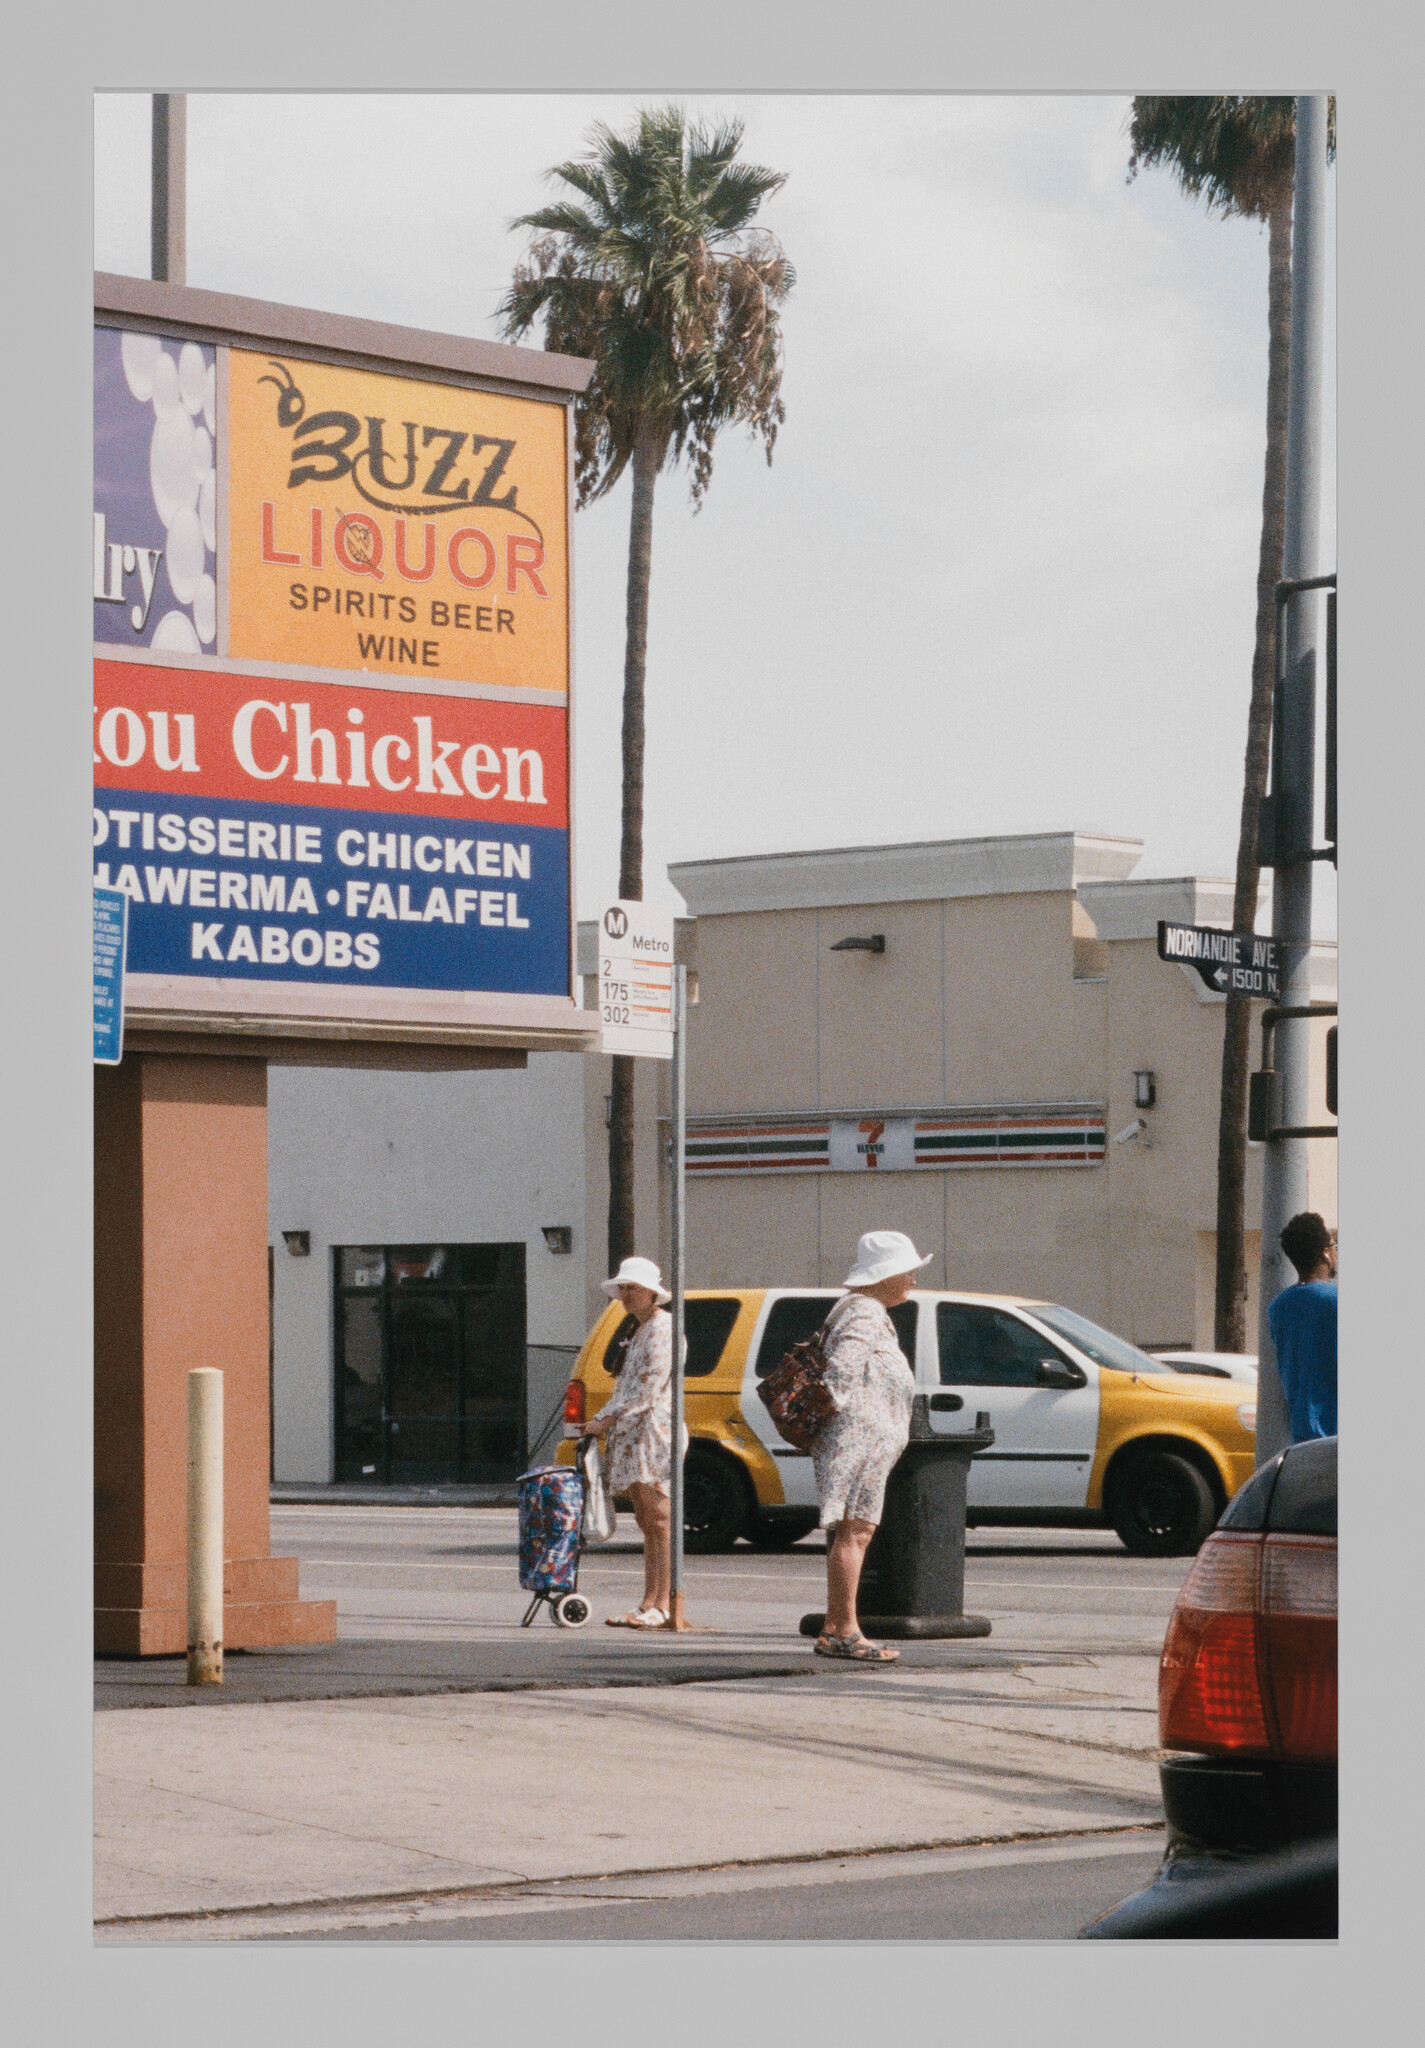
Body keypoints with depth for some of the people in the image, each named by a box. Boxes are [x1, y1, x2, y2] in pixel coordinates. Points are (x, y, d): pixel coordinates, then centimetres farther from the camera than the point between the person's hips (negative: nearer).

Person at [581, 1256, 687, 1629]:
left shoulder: (663, 1328, -9)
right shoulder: (639, 1332, 21)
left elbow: (647, 1387, -15)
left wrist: (611, 1421, -13)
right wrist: (601, 1419, 10)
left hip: (654, 1430, -10)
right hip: (632, 1437, 10)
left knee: (659, 1520, -11)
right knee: (646, 1523, 8)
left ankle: (663, 1604, -13)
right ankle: (649, 1603, 9)